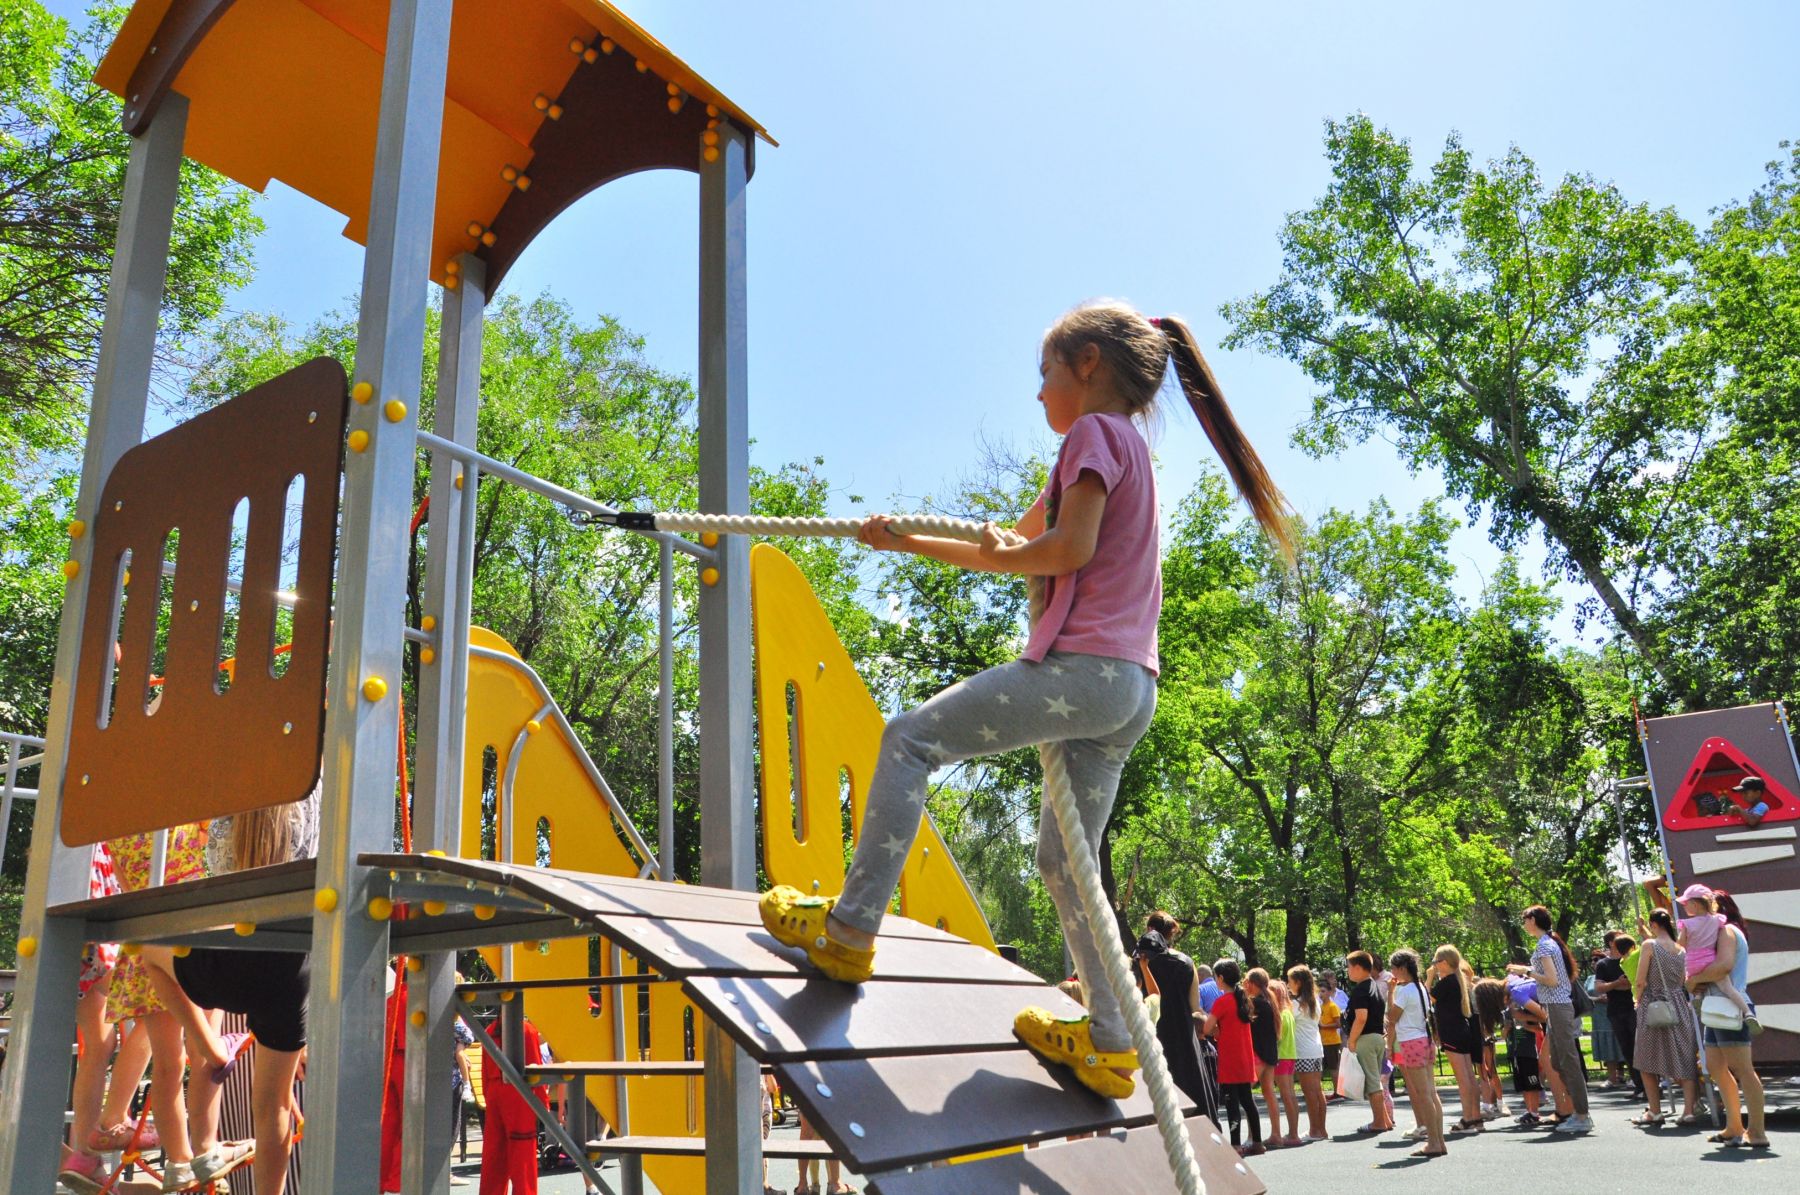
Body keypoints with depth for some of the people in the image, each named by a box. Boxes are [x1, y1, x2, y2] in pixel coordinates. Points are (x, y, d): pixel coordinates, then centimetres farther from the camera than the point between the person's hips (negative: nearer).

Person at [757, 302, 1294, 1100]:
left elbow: (1068, 548, -17)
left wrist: (1002, 555, 2)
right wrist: (905, 542, 26)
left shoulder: (1096, 432, -1)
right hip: (1128, 688, 10)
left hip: (1082, 665, -10)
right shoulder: (1127, 449, 28)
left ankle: (850, 929, -7)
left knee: (911, 739, -6)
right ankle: (1109, 1042, 16)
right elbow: (1015, 544, 29)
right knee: (1065, 858, 13)